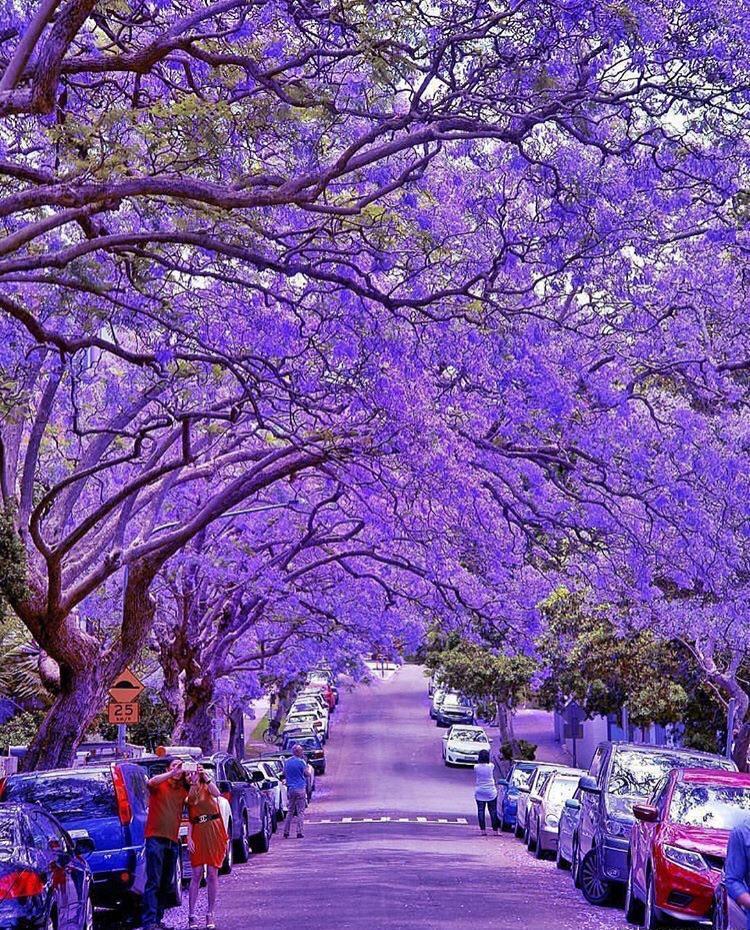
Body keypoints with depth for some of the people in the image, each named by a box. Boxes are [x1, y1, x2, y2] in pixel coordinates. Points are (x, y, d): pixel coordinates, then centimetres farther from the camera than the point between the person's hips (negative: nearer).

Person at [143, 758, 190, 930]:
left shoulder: (183, 790, 16)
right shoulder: (160, 785, -2)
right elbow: (151, 782, -23)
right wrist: (172, 773, -31)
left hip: (173, 841, 6)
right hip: (156, 838, -6)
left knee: (165, 883, 10)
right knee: (153, 882, -11)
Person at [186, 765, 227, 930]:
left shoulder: (207, 786, 3)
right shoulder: (189, 792, 11)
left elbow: (217, 794, -21)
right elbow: (190, 819, 12)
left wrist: (206, 777, -30)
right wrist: (189, 837, 1)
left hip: (213, 833, -2)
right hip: (197, 834, 2)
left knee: (212, 874, -1)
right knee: (197, 874, -2)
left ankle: (210, 914, 5)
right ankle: (191, 915, -1)